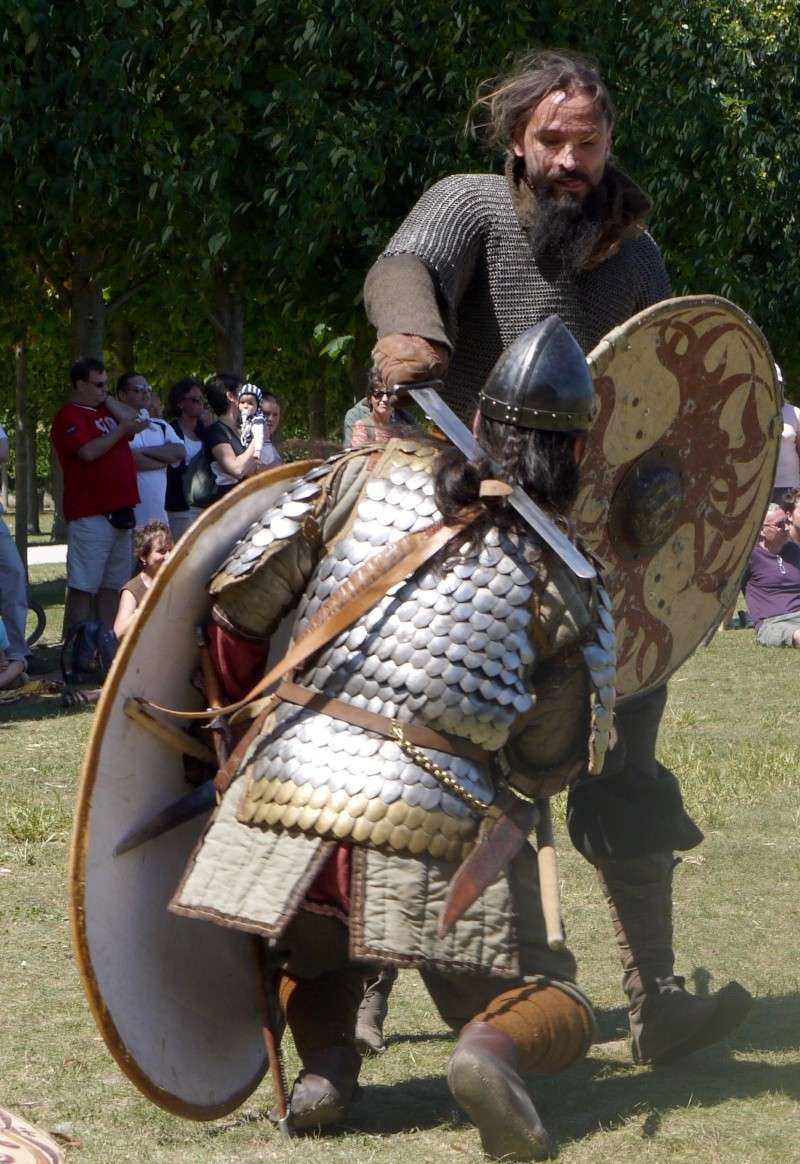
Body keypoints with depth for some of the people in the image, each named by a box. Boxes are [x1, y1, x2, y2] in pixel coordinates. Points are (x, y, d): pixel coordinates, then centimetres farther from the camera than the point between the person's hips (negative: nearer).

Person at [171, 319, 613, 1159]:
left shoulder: (372, 475, 7)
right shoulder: (568, 590, 4)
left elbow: (240, 599, 7)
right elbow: (548, 768, 9)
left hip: (288, 786, 3)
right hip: (432, 832, -3)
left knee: (315, 955, 34)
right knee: (556, 1010, 12)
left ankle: (325, 1058, 1)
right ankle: (494, 1046, -22)